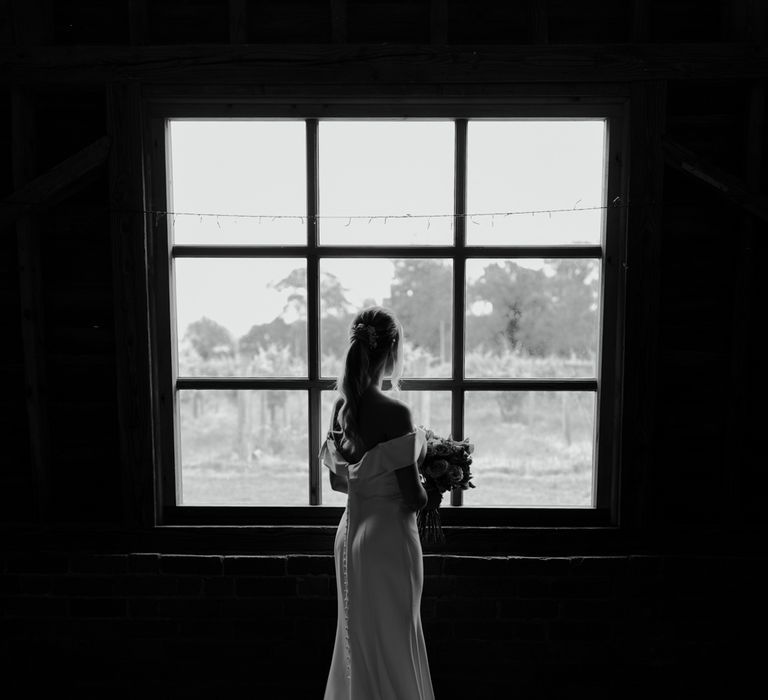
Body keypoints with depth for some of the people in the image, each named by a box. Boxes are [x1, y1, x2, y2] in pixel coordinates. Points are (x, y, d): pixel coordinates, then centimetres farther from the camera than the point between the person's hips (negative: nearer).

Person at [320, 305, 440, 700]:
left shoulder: (341, 407, 0)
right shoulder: (394, 413, -22)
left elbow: (337, 481, 9)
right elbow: (412, 497, -18)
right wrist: (432, 497, 2)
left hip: (350, 532, 7)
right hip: (389, 536, -7)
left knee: (356, 638, 22)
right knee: (392, 642, 10)